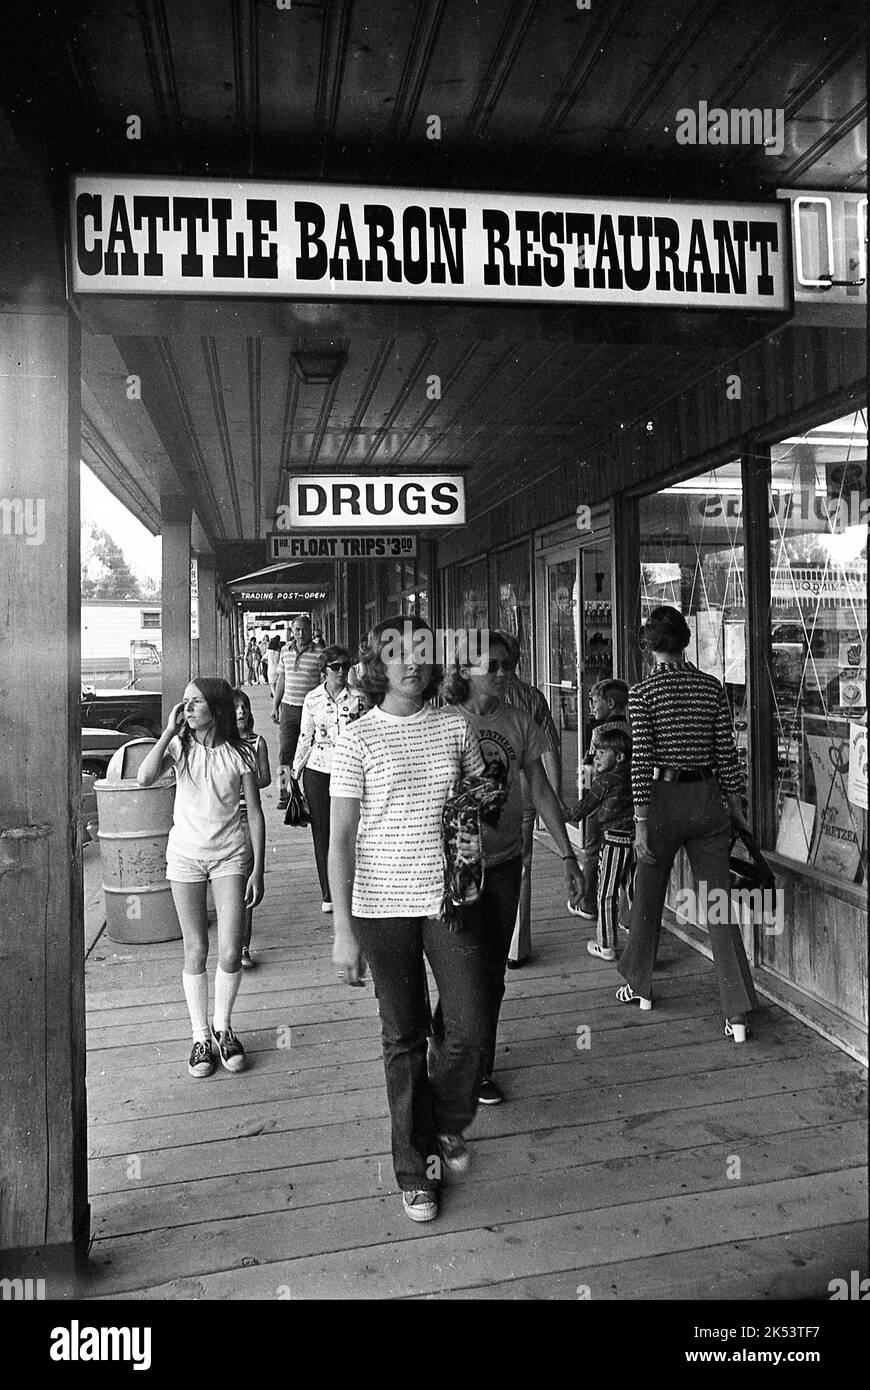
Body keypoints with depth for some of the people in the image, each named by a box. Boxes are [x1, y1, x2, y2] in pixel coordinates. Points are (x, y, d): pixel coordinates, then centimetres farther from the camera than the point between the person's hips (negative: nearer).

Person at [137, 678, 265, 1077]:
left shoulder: (239, 753, -7)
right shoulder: (179, 746, -4)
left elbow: (255, 814, -2)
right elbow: (145, 778, -24)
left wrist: (258, 870, -5)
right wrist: (169, 730, -19)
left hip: (230, 855, -1)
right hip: (185, 855, 1)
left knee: (230, 954, -2)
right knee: (196, 952, 6)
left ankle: (222, 1028, 22)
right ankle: (200, 1036, 22)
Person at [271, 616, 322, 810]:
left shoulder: (319, 654, -5)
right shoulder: (285, 651, 8)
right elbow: (281, 680, 16)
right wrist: (275, 706, 14)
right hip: (288, 707, 3)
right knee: (285, 751, 2)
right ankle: (284, 793, 9)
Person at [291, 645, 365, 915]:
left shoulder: (357, 699, 0)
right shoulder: (312, 699, 2)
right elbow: (305, 738, 9)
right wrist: (295, 771, 11)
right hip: (317, 771, 1)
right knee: (321, 832, 4)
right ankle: (328, 895, 14)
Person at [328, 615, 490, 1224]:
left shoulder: (456, 725, 3)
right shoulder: (358, 739, -6)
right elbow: (341, 838, -7)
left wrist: (477, 828, -7)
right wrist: (343, 930, -11)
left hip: (449, 895, 2)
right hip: (382, 904, -2)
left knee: (470, 1028, 2)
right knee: (405, 1037, 10)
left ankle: (447, 1126, 35)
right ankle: (416, 1168, 30)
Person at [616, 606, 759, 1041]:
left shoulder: (643, 693, -8)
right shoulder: (712, 687, 2)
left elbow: (641, 760, -11)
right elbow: (726, 751, 3)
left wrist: (641, 822, -8)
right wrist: (734, 803, 14)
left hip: (663, 799, -2)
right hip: (708, 799, 3)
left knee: (648, 899, 16)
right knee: (718, 905, 4)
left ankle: (639, 985, 35)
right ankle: (738, 1014, 2)